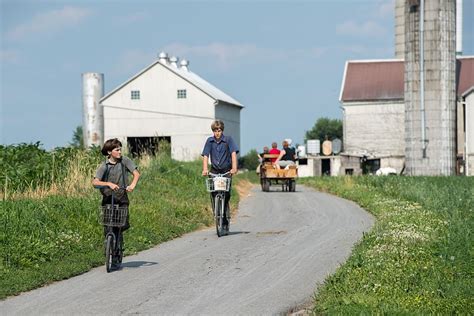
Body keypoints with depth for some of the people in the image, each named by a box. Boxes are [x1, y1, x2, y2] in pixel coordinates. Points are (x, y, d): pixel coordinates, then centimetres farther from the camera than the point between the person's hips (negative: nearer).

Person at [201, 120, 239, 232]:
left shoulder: (228, 140, -4)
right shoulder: (210, 141, 2)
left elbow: (233, 153, -13)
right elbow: (205, 156, -4)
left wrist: (234, 168, -26)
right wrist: (205, 169, -19)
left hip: (226, 171, -2)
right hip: (214, 171, 2)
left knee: (226, 195, -10)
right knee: (214, 195, -7)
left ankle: (226, 219, 3)